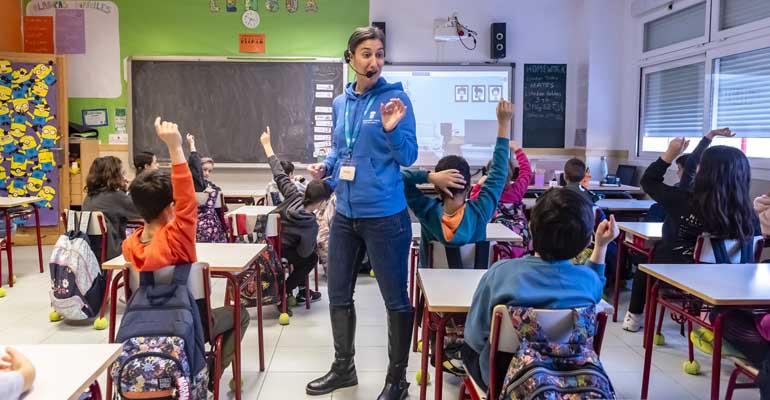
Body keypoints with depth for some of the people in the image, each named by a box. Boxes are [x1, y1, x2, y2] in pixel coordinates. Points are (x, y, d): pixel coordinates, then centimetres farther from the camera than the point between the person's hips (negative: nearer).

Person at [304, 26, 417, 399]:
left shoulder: (395, 97, -9)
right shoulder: (340, 102, 8)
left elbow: (409, 157, -11)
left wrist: (392, 129, -29)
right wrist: (324, 166, -1)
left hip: (385, 215, -6)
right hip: (345, 214, 7)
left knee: (395, 298, 6)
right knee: (338, 295, 16)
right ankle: (343, 367, 36)